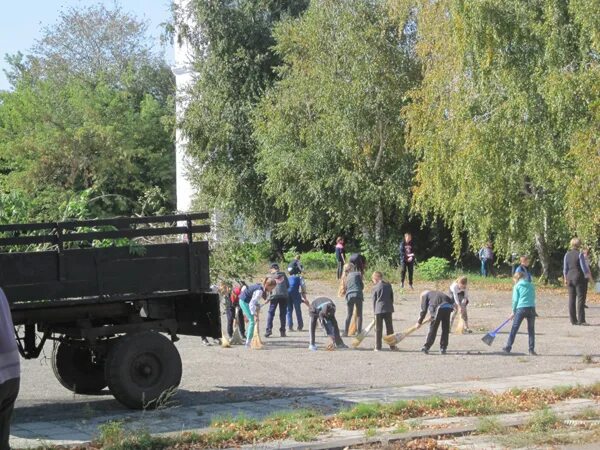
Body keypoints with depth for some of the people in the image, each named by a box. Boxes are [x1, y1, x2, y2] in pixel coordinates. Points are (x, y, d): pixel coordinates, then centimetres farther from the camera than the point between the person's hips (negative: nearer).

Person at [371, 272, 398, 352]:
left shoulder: (375, 288, -5)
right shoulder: (388, 285, 6)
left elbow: (374, 300, -1)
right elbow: (392, 297, 11)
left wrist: (374, 311, 7)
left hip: (378, 310, -3)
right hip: (388, 309, 3)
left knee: (378, 329, 3)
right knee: (389, 328, 10)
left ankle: (378, 347, 2)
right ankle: (392, 346, 11)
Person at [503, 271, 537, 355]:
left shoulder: (517, 286, 3)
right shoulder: (531, 285, 15)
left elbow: (515, 300, 0)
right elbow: (533, 297, 17)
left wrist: (513, 311, 9)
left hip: (521, 308, -3)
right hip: (531, 308, 3)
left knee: (514, 329, 5)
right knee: (531, 330, 9)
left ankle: (508, 347, 8)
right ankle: (531, 350, 6)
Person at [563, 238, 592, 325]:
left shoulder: (567, 255, 4)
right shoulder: (580, 255, -13)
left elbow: (565, 268, 8)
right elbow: (584, 267, -12)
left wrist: (565, 279, 16)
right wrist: (589, 276, 0)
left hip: (570, 278, 6)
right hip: (580, 278, -5)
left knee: (571, 299, 8)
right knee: (580, 299, -3)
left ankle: (573, 320, 9)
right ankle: (581, 320, -6)